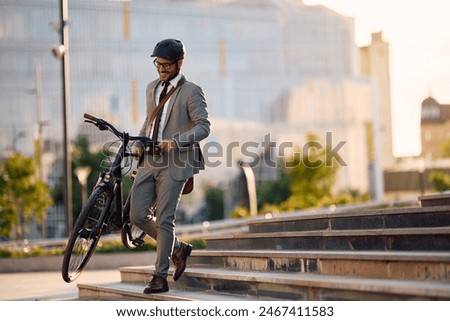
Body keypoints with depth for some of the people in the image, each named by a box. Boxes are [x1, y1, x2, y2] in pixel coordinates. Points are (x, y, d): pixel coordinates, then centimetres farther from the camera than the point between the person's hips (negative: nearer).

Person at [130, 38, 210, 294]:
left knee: (164, 220, -6)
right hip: (149, 160, 7)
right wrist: (139, 142, 8)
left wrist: (176, 141, -26)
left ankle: (160, 278, 1)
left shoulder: (191, 92, -6)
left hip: (174, 163, -7)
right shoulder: (152, 88, 15)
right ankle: (178, 249, 22)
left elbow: (203, 126, -12)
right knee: (138, 216, 1)